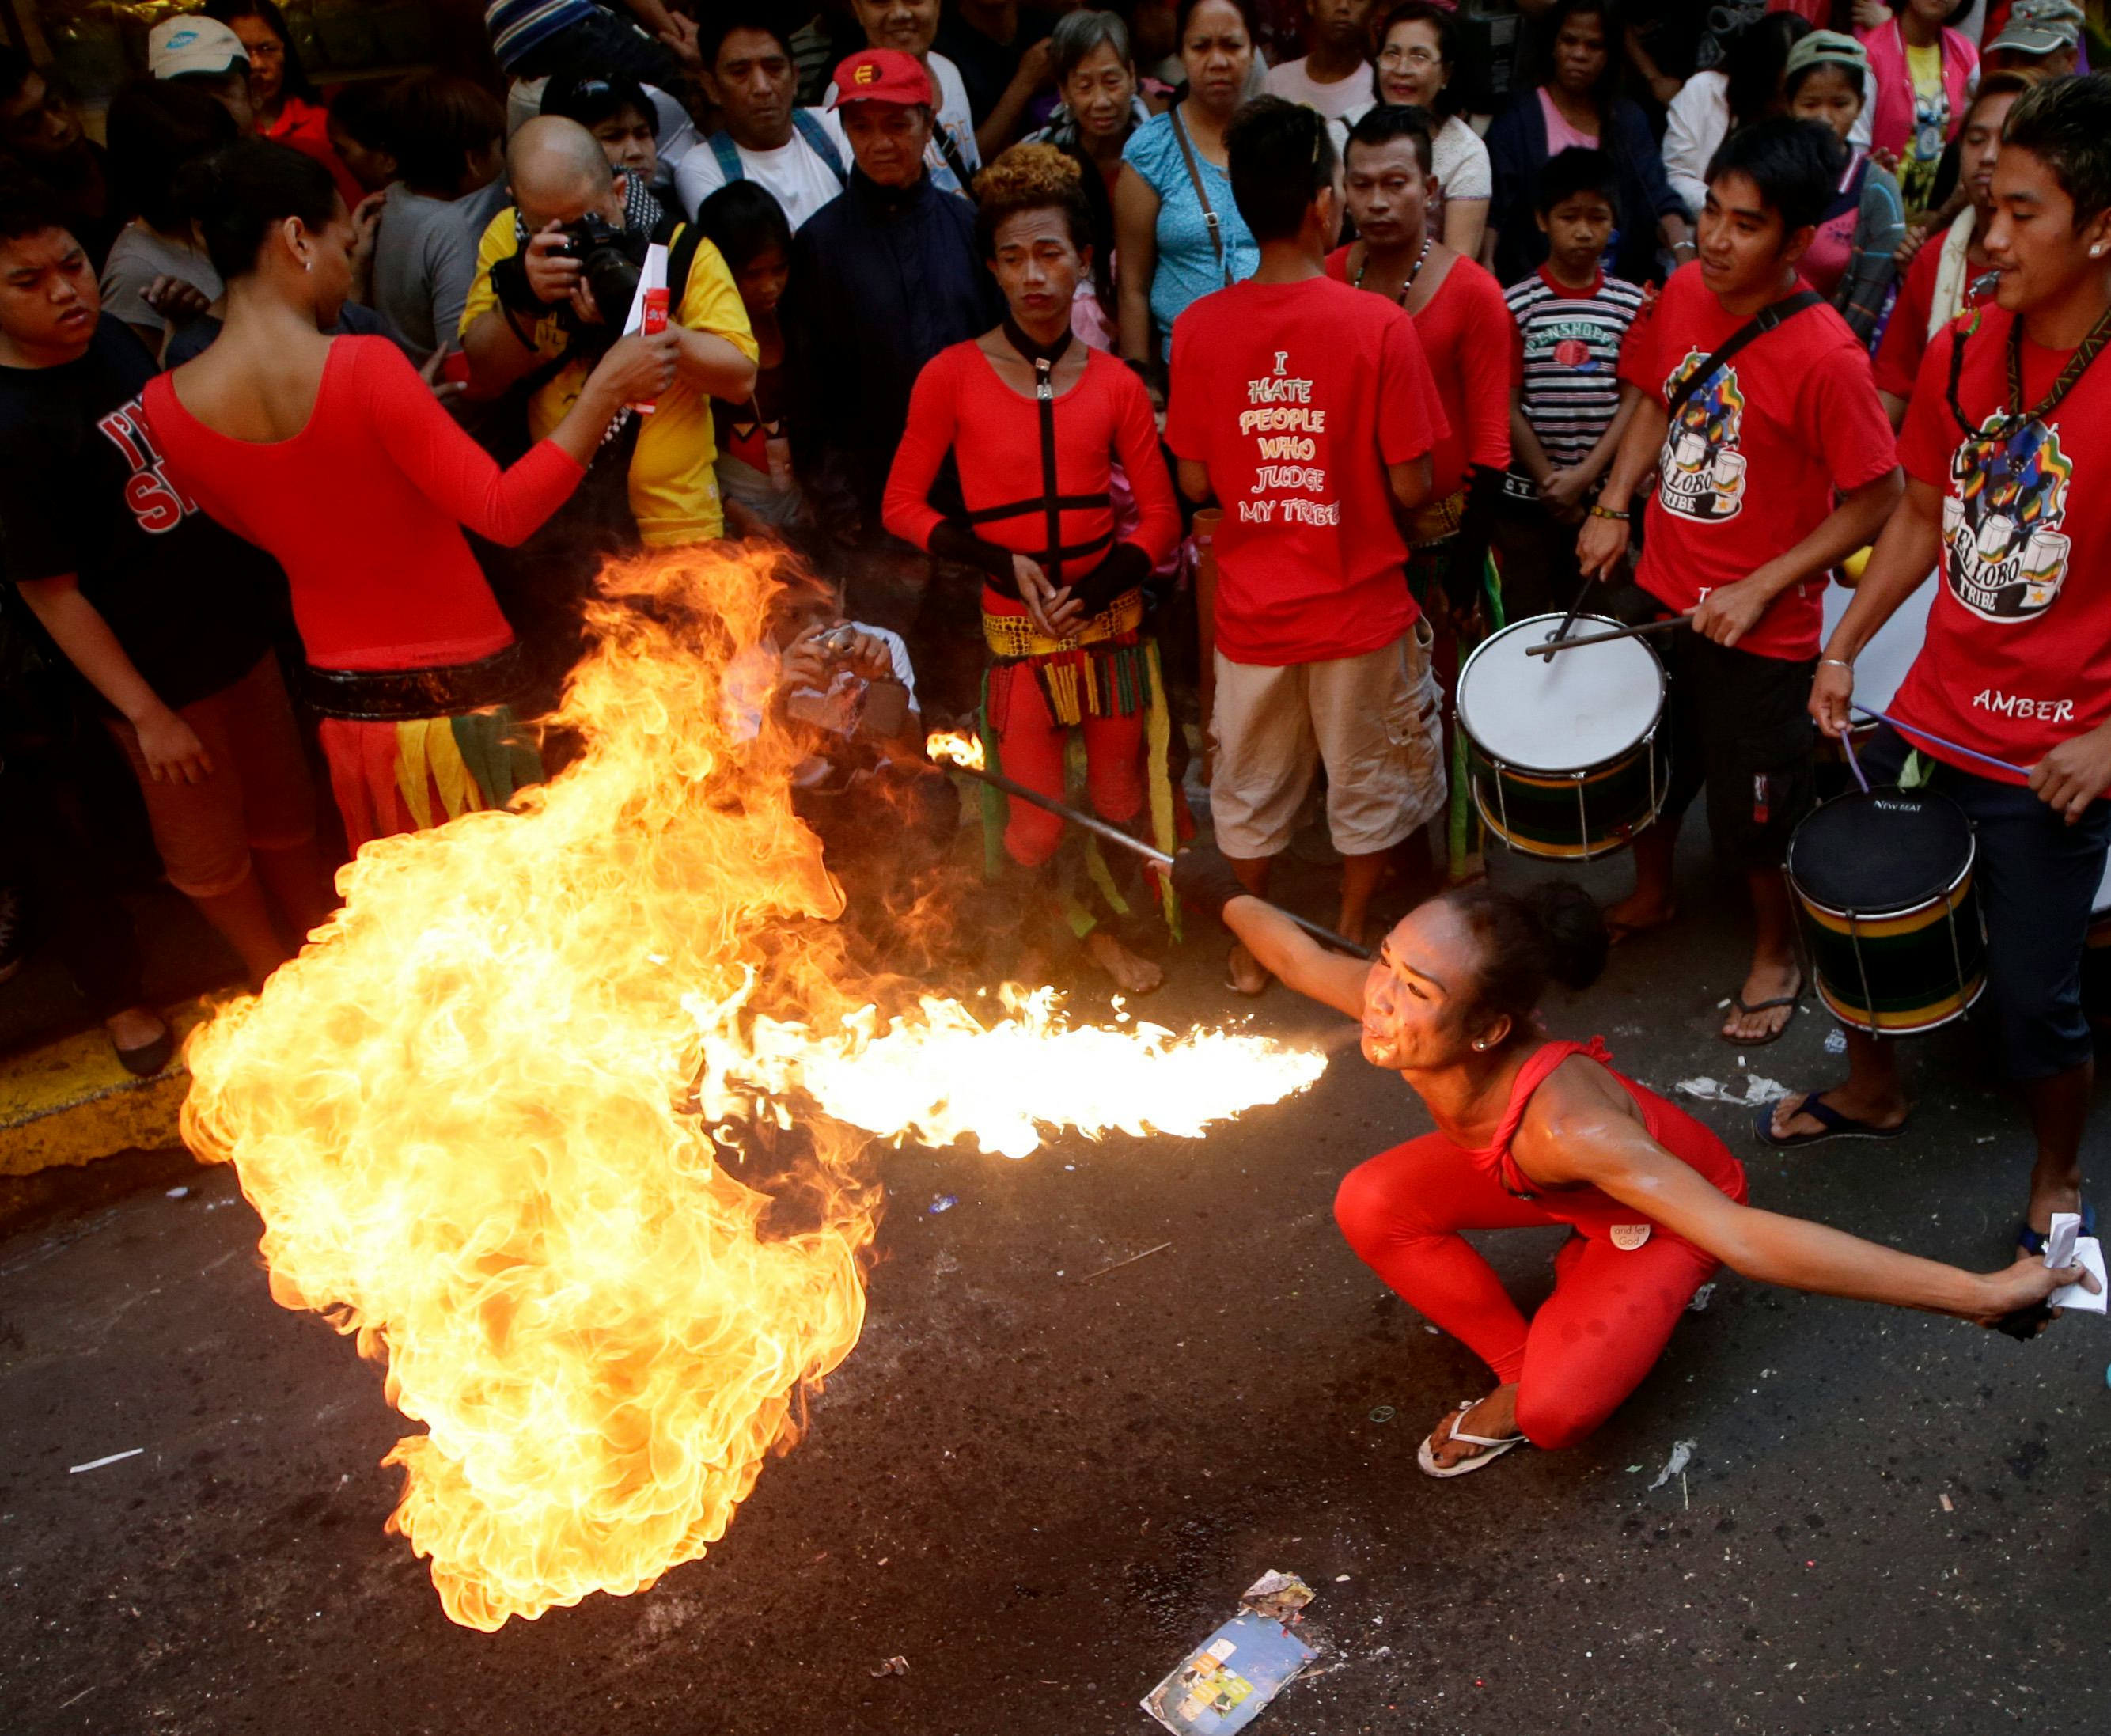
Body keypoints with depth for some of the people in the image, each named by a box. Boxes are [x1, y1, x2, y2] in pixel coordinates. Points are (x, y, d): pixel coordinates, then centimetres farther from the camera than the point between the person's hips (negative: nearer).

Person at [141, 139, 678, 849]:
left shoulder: (166, 408, -4)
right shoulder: (361, 365, -23)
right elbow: (506, 510, -24)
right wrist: (606, 388, -20)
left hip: (342, 697, 6)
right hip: (457, 689, -5)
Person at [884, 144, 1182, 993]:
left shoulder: (1114, 383, 0)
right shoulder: (953, 375, -6)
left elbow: (1161, 517, 2)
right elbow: (903, 507, -3)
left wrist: (1092, 591, -14)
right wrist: (1006, 565, -15)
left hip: (1113, 621, 2)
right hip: (1017, 633, -2)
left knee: (1121, 801, 11)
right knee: (1036, 822, 3)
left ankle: (1113, 919, 40)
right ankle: (1085, 928, 35)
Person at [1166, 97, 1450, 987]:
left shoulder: (1199, 328, -10)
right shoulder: (1378, 324, -18)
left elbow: (1195, 482, -3)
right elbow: (1411, 487, -14)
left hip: (1251, 607, 3)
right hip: (1360, 607, -2)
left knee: (1251, 786, 22)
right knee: (1369, 781, 20)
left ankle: (1254, 947, 37)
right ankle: (1350, 945, 34)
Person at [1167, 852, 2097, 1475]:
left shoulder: (1561, 1120, -47)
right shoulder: (1398, 1012, -30)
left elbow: (1748, 1240, -51)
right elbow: (1303, 957, -7)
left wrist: (1983, 1294, -54)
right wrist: (1226, 895, 10)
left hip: (1668, 1202, -6)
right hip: (1539, 1179, 6)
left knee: (1558, 1410, -26)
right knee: (1369, 1207, -8)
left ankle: (1524, 1397, 12)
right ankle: (1517, 1361, 12)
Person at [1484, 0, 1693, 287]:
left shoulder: (1628, 119, 13)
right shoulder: (1519, 117, 3)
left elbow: (1658, 198, 1)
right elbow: (1493, 209, -6)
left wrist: (1683, 251, -19)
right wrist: (1486, 266, -24)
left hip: (1618, 281, 4)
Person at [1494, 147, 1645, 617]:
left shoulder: (1631, 305, 3)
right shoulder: (1515, 305, -3)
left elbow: (1633, 400, -2)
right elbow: (1508, 406, -4)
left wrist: (1585, 475, -14)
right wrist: (1551, 482, -8)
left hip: (1602, 495, 2)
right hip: (1525, 496, -1)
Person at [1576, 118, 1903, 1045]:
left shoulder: (1825, 358, -25)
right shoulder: (1684, 292, -6)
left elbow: (1877, 499, -18)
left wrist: (1761, 588, -21)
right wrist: (1613, 504, -2)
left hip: (1756, 627, -6)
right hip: (1660, 591, 6)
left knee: (1754, 812, 12)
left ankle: (1777, 952, 38)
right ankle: (1649, 896, 51)